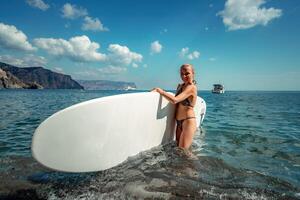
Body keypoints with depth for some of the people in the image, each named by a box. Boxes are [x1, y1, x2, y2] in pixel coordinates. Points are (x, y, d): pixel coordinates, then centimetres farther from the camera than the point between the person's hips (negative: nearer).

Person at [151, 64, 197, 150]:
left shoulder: (191, 87, -14)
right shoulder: (180, 86, 12)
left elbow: (175, 100, -26)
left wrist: (160, 90, -19)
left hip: (188, 121, -8)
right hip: (179, 123, 8)